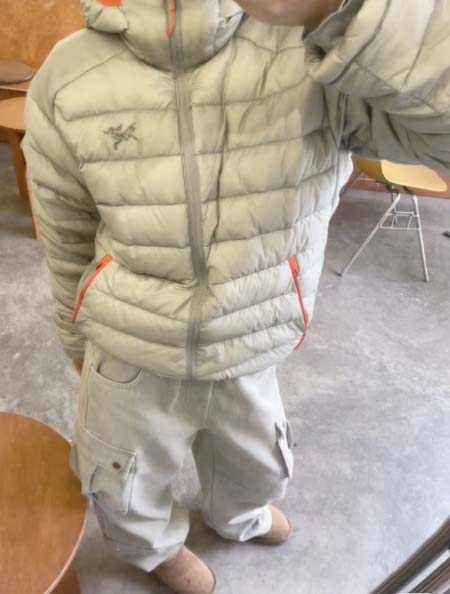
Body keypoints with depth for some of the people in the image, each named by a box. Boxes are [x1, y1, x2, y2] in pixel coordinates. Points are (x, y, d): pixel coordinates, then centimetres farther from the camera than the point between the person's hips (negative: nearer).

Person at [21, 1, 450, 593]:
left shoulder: (320, 50, -20)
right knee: (128, 489, 25)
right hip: (129, 359, 0)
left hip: (247, 356, 1)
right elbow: (68, 240, -3)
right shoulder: (66, 79, -15)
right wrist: (79, 340, 10)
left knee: (256, 466, 30)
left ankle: (236, 516, 70)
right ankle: (155, 544, 65)